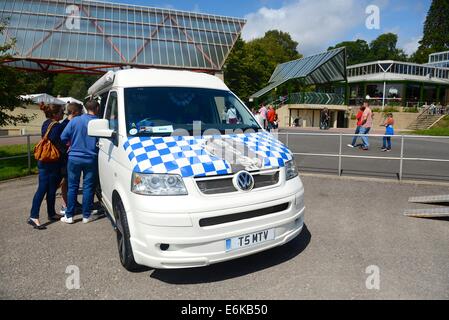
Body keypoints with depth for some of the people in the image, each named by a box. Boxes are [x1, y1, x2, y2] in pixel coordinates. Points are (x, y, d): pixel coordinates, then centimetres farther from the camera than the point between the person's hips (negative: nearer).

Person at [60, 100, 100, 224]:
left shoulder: (75, 121, -4)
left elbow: (63, 138, -2)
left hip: (74, 158, 1)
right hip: (91, 159, -1)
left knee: (72, 187, 9)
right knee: (88, 187, 7)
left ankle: (69, 216, 15)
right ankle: (86, 216, 12)